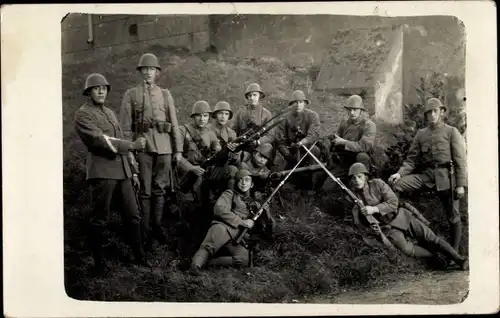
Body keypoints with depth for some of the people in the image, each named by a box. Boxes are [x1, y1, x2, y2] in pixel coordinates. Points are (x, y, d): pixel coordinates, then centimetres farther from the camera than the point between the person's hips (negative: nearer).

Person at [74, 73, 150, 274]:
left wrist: (132, 170, 19)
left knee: (133, 215, 7)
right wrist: (132, 145, -18)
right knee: (99, 219, 0)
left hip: (122, 170, 7)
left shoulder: (110, 113, 20)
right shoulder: (83, 114, -5)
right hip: (102, 171, -7)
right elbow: (100, 140, -17)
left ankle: (139, 255, 17)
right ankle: (98, 260, 11)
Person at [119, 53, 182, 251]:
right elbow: (125, 126, 2)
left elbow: (174, 123, 11)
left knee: (160, 189, 6)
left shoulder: (165, 94, 14)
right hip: (142, 144, -2)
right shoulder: (131, 94, 7)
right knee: (145, 190, -1)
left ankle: (157, 226, 17)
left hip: (164, 146, 2)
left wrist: (178, 150, 6)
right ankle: (146, 231, 5)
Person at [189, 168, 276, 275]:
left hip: (238, 239, 3)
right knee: (220, 230, -41)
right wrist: (242, 222, -4)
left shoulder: (255, 205, 29)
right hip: (223, 227, -3)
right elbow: (219, 210, -1)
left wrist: (266, 212, 5)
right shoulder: (230, 194, 20)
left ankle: (206, 262, -27)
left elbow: (270, 229, 25)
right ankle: (195, 265, -54)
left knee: (244, 259, -32)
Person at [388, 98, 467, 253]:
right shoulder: (421, 134, 13)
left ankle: (454, 251, 17)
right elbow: (412, 159, 12)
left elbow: (461, 161, -3)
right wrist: (400, 173, -7)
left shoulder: (452, 132, 2)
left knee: (453, 216, 2)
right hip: (426, 174, 4)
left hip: (446, 175, -3)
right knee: (395, 184, -15)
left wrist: (461, 184, -10)